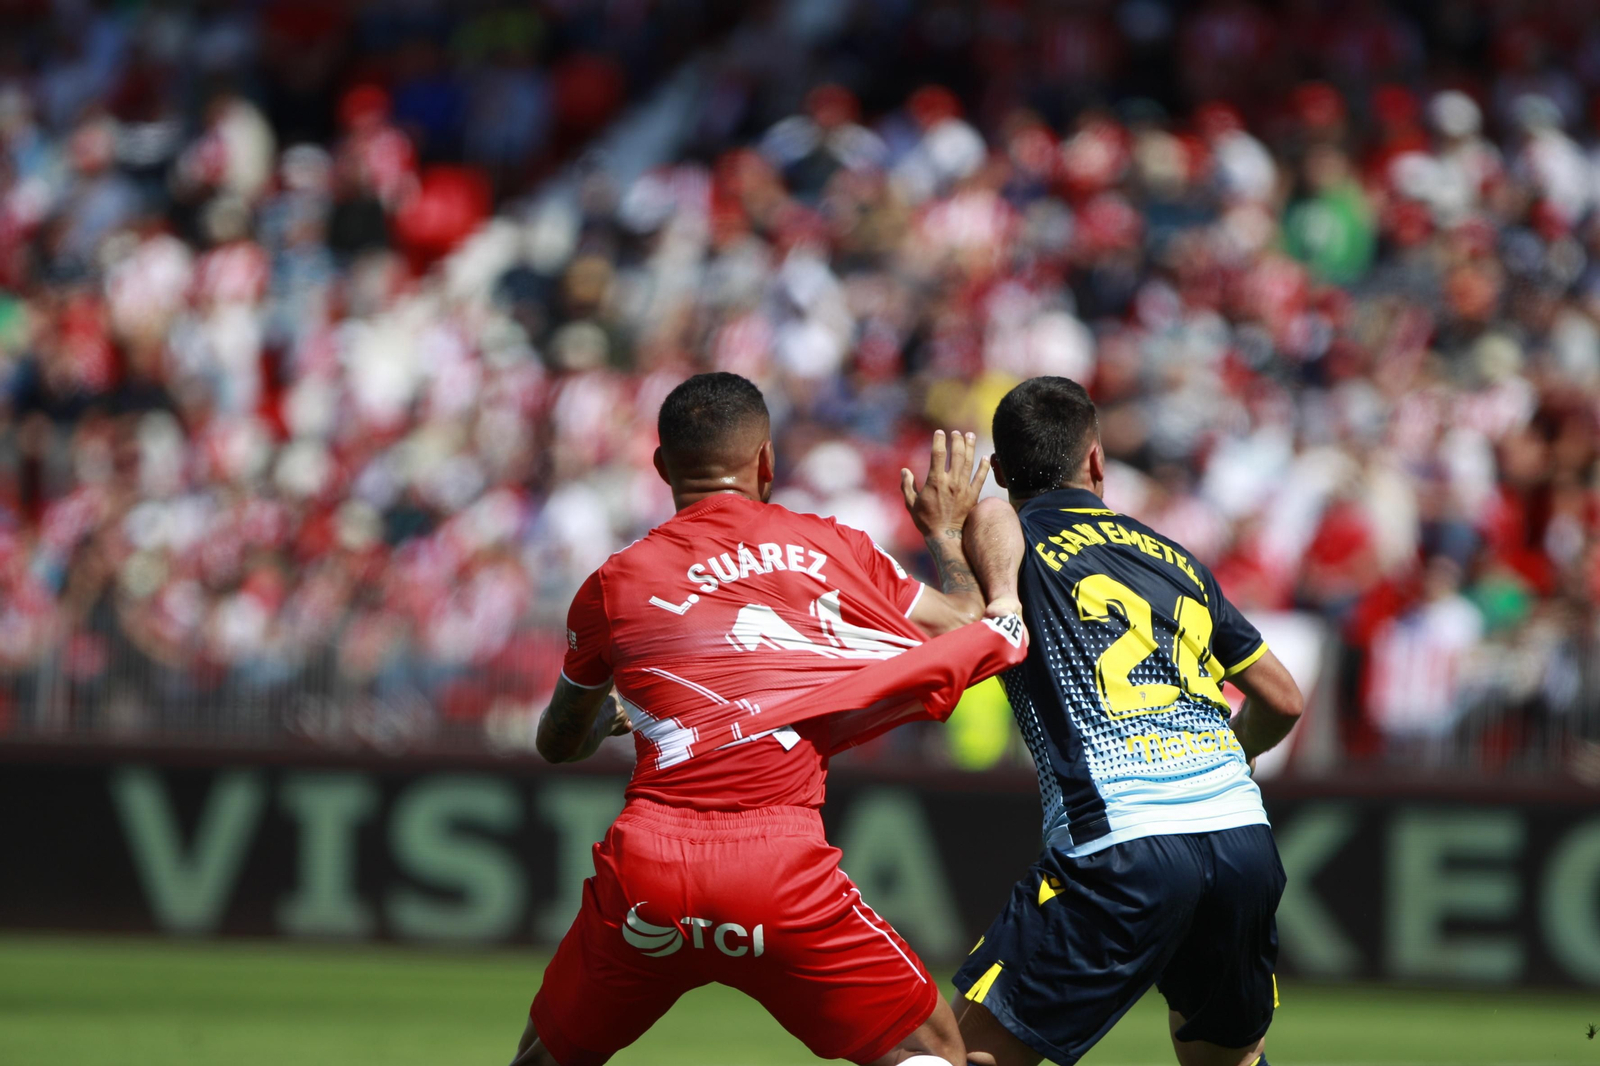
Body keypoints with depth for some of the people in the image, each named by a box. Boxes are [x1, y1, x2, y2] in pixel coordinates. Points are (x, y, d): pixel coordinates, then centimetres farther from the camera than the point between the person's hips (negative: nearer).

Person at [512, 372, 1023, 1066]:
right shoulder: (827, 548, 9)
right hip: (779, 868, -2)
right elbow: (971, 635, 17)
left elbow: (560, 743, 28)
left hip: (645, 874, 2)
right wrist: (946, 529, 36)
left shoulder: (615, 584, 13)